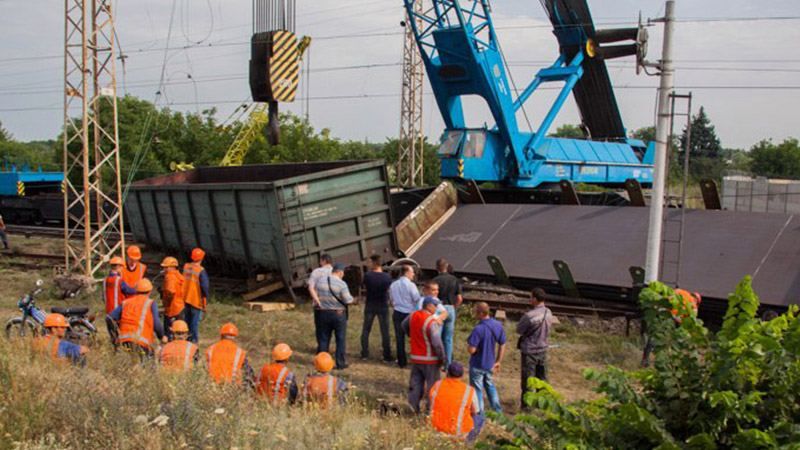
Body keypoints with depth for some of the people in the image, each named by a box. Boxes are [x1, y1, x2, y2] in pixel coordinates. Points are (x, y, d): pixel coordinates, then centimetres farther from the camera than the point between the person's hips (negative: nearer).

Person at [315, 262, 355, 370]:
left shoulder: (320, 282, -1)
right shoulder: (341, 284, -17)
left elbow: (316, 296, 7)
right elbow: (348, 300, -16)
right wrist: (351, 298, 5)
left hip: (324, 313, 4)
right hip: (339, 314, -4)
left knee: (323, 339, 13)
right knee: (341, 339, 6)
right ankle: (341, 363, 9)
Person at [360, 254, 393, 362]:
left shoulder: (367, 275, -14)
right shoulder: (387, 276, -13)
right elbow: (389, 289, 3)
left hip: (370, 306, 1)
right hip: (383, 306, 0)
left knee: (366, 330, 15)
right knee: (385, 332, 5)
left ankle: (364, 354, 18)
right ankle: (387, 356, 6)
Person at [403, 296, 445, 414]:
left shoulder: (413, 316, 1)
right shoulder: (432, 321, -22)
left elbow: (404, 325, 22)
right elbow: (436, 342, -25)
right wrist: (442, 357, -12)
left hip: (415, 357, 6)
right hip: (430, 360, -6)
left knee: (415, 383, 14)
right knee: (433, 386, 6)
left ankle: (413, 407, 12)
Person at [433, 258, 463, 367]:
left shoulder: (436, 280, -10)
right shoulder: (454, 280, 3)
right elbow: (459, 299, 3)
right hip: (451, 309, 4)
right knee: (448, 339, 11)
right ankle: (448, 364, 15)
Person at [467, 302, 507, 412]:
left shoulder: (478, 329, -29)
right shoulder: (498, 326, -6)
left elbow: (471, 350, -29)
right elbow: (502, 345, 2)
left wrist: (468, 344, -6)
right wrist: (498, 361, 10)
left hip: (477, 365, -7)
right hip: (490, 364, 7)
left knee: (477, 389, 10)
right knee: (489, 385, 27)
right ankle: (497, 409, 34)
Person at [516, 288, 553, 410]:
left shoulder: (530, 316, -26)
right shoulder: (549, 313, -5)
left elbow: (519, 329, -13)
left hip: (530, 350, -6)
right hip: (543, 349, 6)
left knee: (528, 378, 7)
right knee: (542, 377, 20)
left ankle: (526, 403, 15)